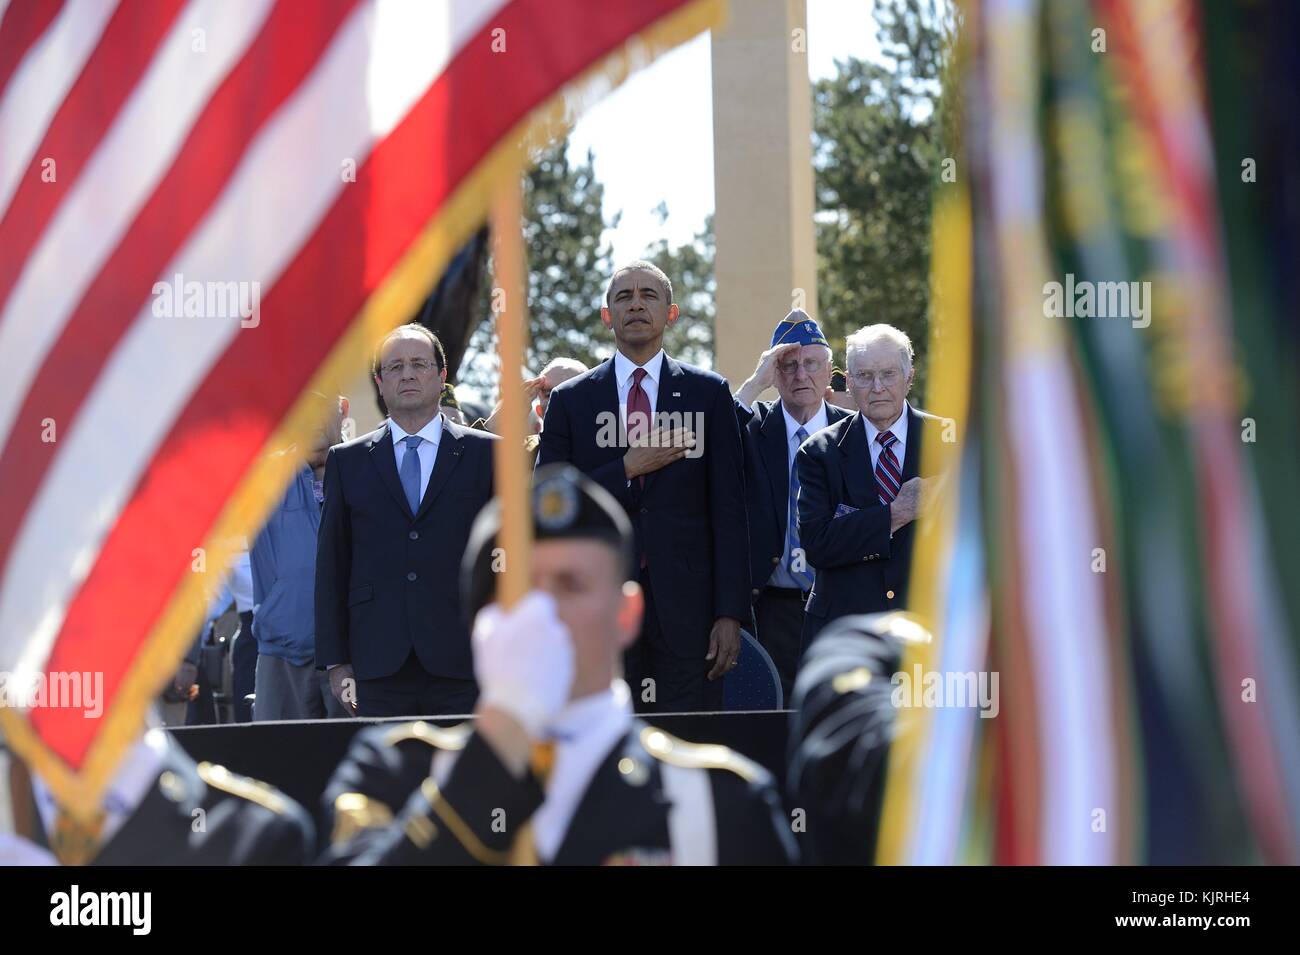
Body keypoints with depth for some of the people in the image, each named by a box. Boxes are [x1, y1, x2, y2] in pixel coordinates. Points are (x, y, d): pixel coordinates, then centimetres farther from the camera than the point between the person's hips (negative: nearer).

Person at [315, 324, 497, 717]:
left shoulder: (485, 453, 9)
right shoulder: (347, 461, 13)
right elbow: (331, 566, 11)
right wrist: (335, 659, 4)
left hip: (460, 666, -1)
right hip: (379, 666, 1)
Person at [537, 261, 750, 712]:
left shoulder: (708, 393, 8)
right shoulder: (570, 400, 10)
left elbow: (729, 510, 4)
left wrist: (730, 612, -4)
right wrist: (627, 468, -9)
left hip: (687, 599, 0)